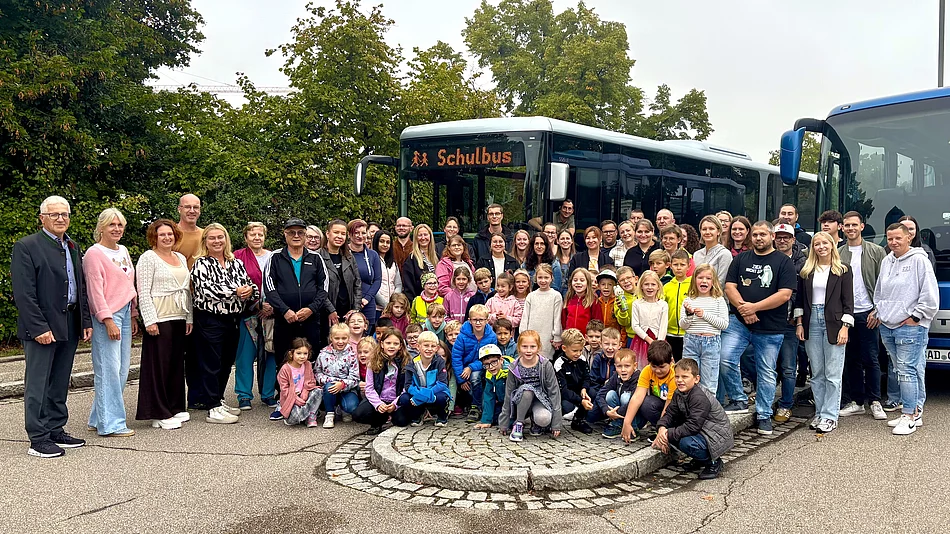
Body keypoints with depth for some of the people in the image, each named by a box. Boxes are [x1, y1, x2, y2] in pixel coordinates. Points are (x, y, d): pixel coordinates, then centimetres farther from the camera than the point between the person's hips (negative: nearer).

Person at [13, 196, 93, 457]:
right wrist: (39, 328, -18)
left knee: (59, 385, 14)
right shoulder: (26, 246, -7)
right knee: (37, 384, 0)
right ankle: (38, 439, 6)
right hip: (41, 327, -7)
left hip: (70, 326, 7)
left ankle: (56, 431, 24)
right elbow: (24, 293, -13)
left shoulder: (73, 247, 14)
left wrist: (86, 321, 10)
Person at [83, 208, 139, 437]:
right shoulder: (94, 253, -7)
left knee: (122, 371, 9)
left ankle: (98, 418, 19)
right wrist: (108, 320, -17)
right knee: (109, 371, -5)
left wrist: (133, 315, 19)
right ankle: (110, 424, 2)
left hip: (124, 314, 8)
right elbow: (95, 290, -12)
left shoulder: (123, 251, 16)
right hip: (106, 317, -8)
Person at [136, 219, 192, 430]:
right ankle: (159, 414, 3)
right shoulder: (148, 258, -5)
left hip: (179, 318, 7)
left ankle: (175, 408, 20)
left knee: (177, 363, 11)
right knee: (159, 365, -3)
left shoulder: (181, 258, 16)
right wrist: (150, 321, -16)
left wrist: (189, 317, 14)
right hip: (159, 318, -7)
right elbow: (143, 293, -10)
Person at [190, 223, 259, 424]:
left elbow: (249, 283, 11)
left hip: (232, 319, 6)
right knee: (211, 363, -2)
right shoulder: (201, 264, -4)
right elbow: (205, 289, -17)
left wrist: (250, 290, -14)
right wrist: (235, 291, -17)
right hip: (209, 319, -6)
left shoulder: (236, 263, 13)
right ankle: (213, 409, 2)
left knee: (226, 362, 13)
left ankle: (217, 400, 27)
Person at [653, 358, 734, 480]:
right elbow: (670, 414, 2)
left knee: (686, 443, -33)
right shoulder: (679, 394, 2)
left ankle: (713, 463, -4)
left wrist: (668, 435, -28)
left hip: (717, 437, -10)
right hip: (701, 432, 10)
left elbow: (692, 426, -31)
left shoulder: (699, 397, -26)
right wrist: (662, 428, -20)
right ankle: (700, 460, 12)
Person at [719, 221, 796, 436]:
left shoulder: (783, 262, 0)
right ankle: (739, 400, 6)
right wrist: (742, 307, -14)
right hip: (738, 321, 2)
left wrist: (754, 307, -15)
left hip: (770, 327, -2)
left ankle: (764, 415, 20)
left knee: (766, 373, 6)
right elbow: (730, 287, 4)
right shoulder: (741, 259, 11)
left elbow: (784, 295, -9)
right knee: (725, 359, -13)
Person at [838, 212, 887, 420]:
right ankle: (856, 401, 16)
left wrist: (878, 310, -8)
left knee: (871, 359, 1)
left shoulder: (876, 252, 2)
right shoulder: (837, 254, 8)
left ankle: (875, 401, 11)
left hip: (867, 313, -3)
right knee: (851, 360, 8)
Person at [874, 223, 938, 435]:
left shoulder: (919, 260, -7)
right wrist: (878, 310, 17)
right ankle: (915, 411, 20)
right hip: (887, 326, 7)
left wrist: (915, 316, -10)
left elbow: (930, 295, -10)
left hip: (910, 327, -7)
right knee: (900, 370, 11)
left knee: (907, 370, -8)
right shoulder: (886, 261, 13)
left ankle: (909, 417, -2)